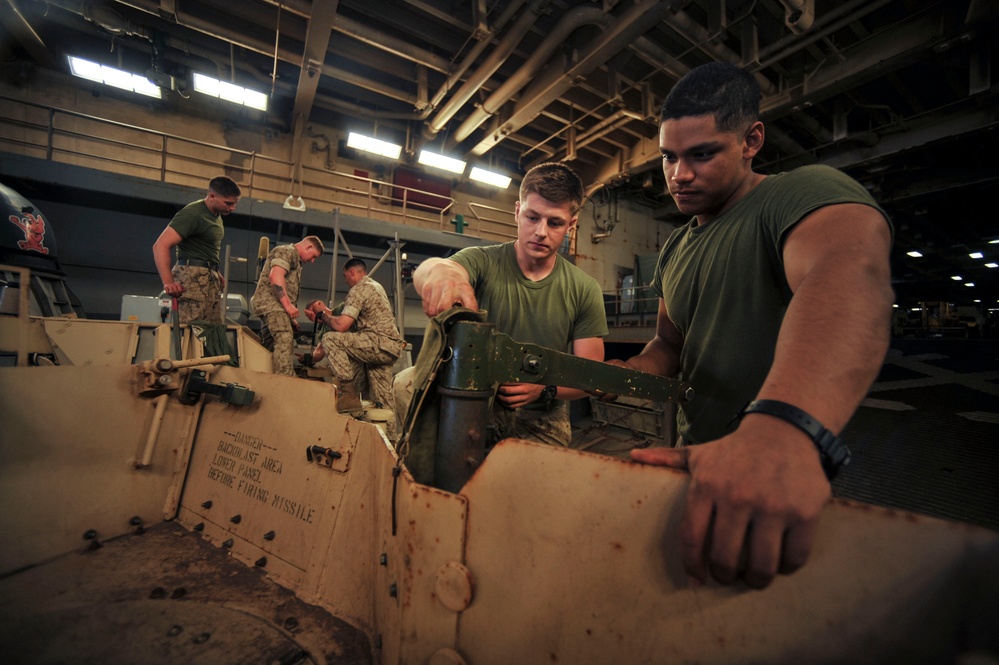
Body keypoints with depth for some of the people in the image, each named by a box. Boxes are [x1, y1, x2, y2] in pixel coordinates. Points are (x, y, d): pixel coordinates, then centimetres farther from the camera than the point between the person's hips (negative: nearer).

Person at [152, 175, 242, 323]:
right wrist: (168, 282, -28)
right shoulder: (193, 213, -11)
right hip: (192, 276, -9)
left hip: (211, 279, 9)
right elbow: (160, 245, -18)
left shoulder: (216, 215, 16)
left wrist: (215, 273, 13)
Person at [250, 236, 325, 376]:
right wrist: (288, 305, -22)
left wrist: (291, 316, 24)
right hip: (271, 302, -11)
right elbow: (276, 276, -19)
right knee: (285, 338, -24)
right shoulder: (287, 251, -2)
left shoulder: (296, 259, 28)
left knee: (270, 346, 8)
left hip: (274, 306, 11)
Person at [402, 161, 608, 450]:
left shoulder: (585, 290, -3)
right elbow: (421, 273, -29)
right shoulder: (483, 262, -8)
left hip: (541, 419, 2)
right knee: (407, 385, -23)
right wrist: (439, 269, -54)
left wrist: (544, 389, -24)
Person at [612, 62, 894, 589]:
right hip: (700, 460, 7)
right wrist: (620, 373, -7)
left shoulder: (805, 192, -17)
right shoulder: (674, 249, 7)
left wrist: (783, 425, -60)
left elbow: (847, 274, -40)